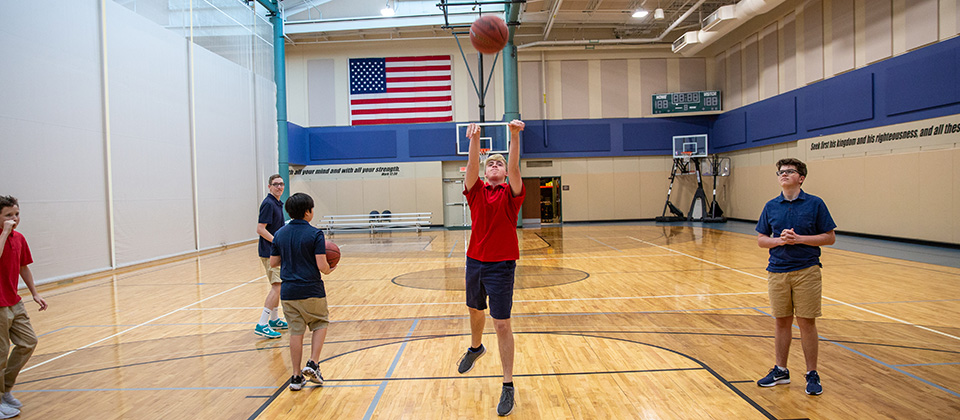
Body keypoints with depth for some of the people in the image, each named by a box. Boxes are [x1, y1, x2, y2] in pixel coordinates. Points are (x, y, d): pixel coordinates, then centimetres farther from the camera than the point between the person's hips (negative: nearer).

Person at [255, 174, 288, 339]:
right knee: (277, 286, -15)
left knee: (278, 286, 16)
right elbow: (260, 229, -21)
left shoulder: (277, 203, 14)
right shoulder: (268, 203, -16)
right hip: (269, 251, -10)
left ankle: (274, 320, 27)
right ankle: (262, 325, -14)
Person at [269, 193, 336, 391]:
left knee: (296, 332, 11)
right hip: (311, 290, -4)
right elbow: (322, 266, -16)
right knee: (320, 324, 18)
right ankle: (313, 363, 5)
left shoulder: (280, 234, 4)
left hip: (288, 292, 4)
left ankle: (296, 376, 15)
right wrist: (330, 269, 5)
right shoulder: (315, 234, -12)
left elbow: (273, 262, 9)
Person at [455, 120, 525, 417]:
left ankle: (508, 387, 6)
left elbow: (514, 167, -20)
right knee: (475, 309, 25)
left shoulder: (511, 192, -2)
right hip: (475, 261, 4)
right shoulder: (476, 191, 4)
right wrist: (474, 140, -30)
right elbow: (471, 167, -13)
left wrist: (515, 137, -34)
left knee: (502, 325, -4)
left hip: (502, 264, -4)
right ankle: (475, 348, 55)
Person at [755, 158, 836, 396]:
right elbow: (761, 240, 8)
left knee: (806, 323, 1)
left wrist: (799, 239, -15)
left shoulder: (815, 204, -2)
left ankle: (812, 374, 15)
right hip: (777, 272, 3)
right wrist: (779, 240, -11)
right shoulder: (771, 207, 7)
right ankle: (781, 370, 22)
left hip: (806, 271, -3)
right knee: (782, 322, 11)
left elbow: (830, 237, -2)